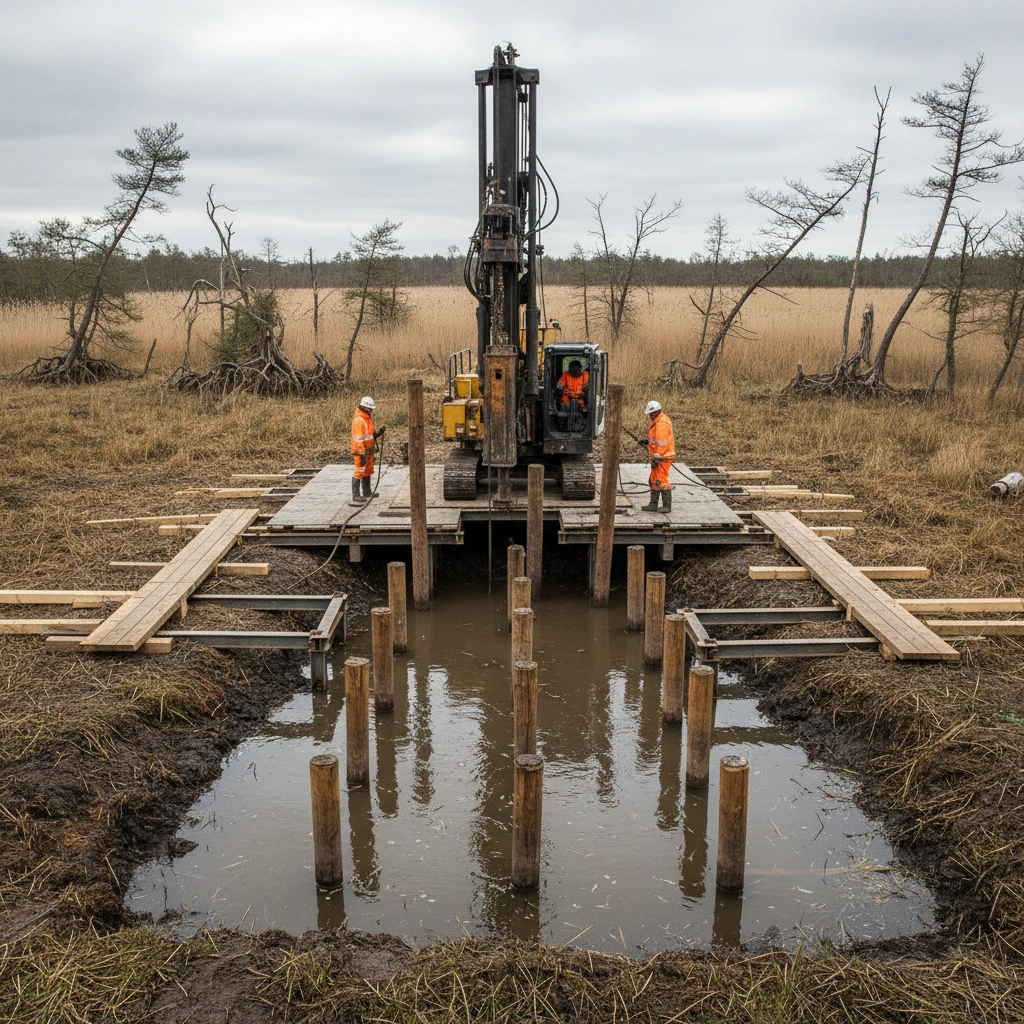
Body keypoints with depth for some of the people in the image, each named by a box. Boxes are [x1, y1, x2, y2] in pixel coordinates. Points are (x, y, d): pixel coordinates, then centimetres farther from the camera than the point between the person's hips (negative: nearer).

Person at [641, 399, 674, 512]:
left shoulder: (661, 424, -20)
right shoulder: (657, 420, 13)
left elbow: (661, 443, -23)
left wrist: (657, 458, -23)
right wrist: (648, 441, 12)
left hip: (662, 457, -11)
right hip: (659, 456, 11)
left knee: (661, 481, -6)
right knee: (654, 480, 15)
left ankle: (667, 506, 0)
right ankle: (653, 505, 22)